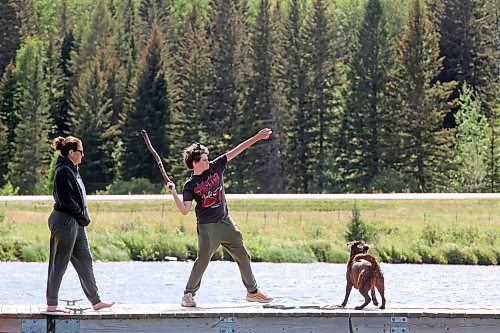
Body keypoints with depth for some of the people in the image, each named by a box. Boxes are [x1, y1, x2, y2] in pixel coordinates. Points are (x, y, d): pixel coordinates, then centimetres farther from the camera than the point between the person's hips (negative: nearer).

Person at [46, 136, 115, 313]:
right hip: (65, 221, -10)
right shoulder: (64, 171, -15)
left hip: (76, 223, 10)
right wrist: (82, 216, -11)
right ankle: (52, 304, 3)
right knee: (59, 264, -3)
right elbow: (65, 200, -21)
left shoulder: (71, 170, 16)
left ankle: (96, 301, 18)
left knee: (85, 261, 13)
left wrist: (83, 217, 9)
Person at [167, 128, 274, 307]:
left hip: (226, 222, 5)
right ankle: (188, 295, 7)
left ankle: (253, 292, 20)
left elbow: (237, 151, 2)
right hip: (207, 227, -5)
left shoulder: (215, 167, 2)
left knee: (243, 256, 9)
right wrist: (174, 194, -27)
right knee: (202, 261, -7)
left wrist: (257, 137, 0)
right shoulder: (190, 186, -8)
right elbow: (185, 210, -15)